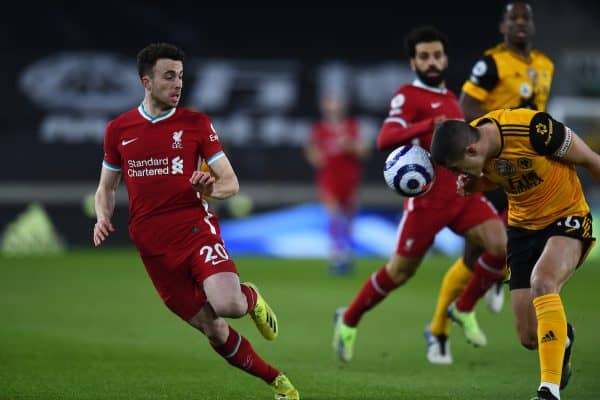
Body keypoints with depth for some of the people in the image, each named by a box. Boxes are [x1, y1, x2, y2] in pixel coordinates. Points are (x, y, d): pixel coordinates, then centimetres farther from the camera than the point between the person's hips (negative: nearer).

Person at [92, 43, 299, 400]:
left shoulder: (196, 124, 3)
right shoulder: (118, 130, 8)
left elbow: (231, 183, 4)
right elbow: (107, 186, 19)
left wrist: (210, 188, -19)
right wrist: (103, 218, -2)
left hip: (196, 227, -2)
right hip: (154, 246, 2)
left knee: (227, 305, -28)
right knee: (213, 329, 0)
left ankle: (251, 298, 10)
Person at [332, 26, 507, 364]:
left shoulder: (450, 98, 17)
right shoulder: (408, 96, -8)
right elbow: (386, 139, -26)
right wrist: (430, 125, -39)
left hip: (463, 193, 6)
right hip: (428, 198, -6)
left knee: (501, 245, -13)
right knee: (400, 271, 2)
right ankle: (348, 320, 24)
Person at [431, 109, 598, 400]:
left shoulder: (533, 129, -30)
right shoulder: (470, 137, -9)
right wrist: (472, 185, -9)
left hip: (566, 220, -6)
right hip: (522, 227, 6)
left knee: (541, 281, -36)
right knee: (530, 337, 1)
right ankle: (562, 339, 40)